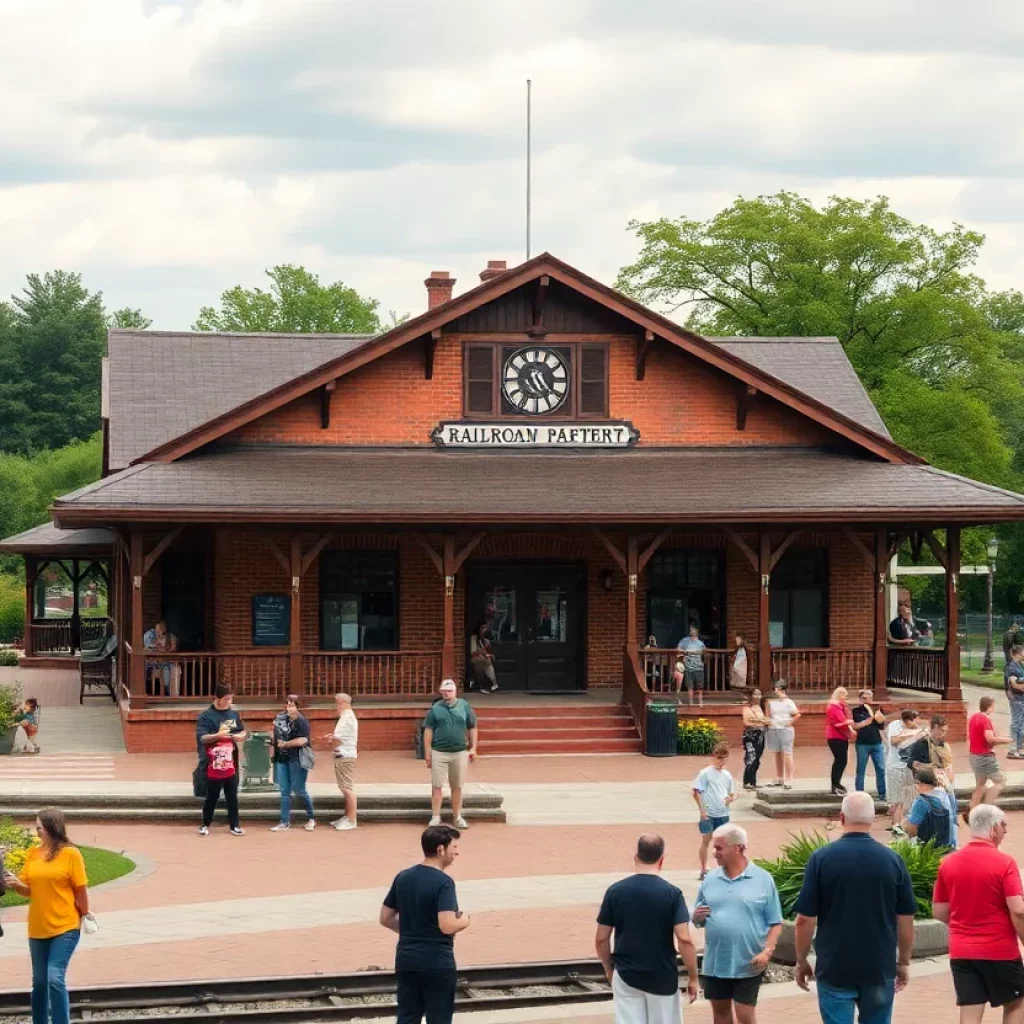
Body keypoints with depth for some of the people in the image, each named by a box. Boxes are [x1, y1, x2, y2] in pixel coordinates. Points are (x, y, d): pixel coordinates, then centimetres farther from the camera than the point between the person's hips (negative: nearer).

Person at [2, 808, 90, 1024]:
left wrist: (84, 917, 1)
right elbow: (28, 889, 9)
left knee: (55, 978, -15)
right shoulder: (33, 854, 5)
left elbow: (81, 890, -4)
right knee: (39, 982, 12)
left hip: (65, 928, -6)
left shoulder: (70, 854, -9)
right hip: (38, 928, 6)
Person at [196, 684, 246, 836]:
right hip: (213, 764, -4)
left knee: (232, 796, 8)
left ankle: (235, 825, 14)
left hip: (231, 763, 4)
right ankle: (205, 825, 16)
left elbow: (243, 731, 18)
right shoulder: (206, 716, -9)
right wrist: (218, 735, -33)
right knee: (212, 796, 3)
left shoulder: (234, 714, 8)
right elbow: (202, 738, -17)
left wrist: (240, 736, -7)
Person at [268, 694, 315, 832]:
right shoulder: (280, 717, 7)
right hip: (281, 759, 7)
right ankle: (285, 822, 14)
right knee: (284, 791, 9)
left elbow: (303, 740, -23)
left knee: (299, 790, 0)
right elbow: (276, 733, 26)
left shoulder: (301, 721, -13)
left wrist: (284, 744, -16)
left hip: (296, 759, -6)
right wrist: (273, 741, 5)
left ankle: (311, 818, 18)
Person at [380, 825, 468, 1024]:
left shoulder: (403, 877, 6)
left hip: (406, 959, 6)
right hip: (437, 962, -6)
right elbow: (447, 926, -24)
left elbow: (385, 919, 12)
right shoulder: (443, 882, -15)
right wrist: (464, 920, -4)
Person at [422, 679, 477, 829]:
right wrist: (427, 752, -5)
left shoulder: (464, 706, 4)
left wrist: (473, 748, 3)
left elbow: (472, 728, 9)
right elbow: (428, 730, 0)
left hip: (460, 752, 2)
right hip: (439, 753, -2)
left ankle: (458, 817, 19)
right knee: (437, 786, -1)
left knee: (457, 787, 10)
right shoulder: (436, 708, 0)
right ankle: (435, 818, 5)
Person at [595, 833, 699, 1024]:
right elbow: (684, 939, -14)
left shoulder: (615, 891, -5)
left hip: (626, 975, 1)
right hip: (663, 977, -1)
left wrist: (609, 969, 16)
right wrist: (693, 976, -4)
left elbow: (601, 939, 0)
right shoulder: (672, 893, -9)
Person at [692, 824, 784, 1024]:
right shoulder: (710, 879, 6)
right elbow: (698, 920, 13)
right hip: (715, 962, 4)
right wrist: (698, 917, -10)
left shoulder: (763, 879, -4)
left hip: (748, 964, -4)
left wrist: (767, 951, -16)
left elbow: (775, 923, -3)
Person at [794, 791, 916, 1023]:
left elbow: (805, 920, -7)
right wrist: (903, 962, 14)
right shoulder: (892, 860, -2)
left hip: (834, 969, -2)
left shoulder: (822, 858, -8)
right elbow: (905, 919, 2)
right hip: (880, 968, 2)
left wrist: (801, 961, 5)